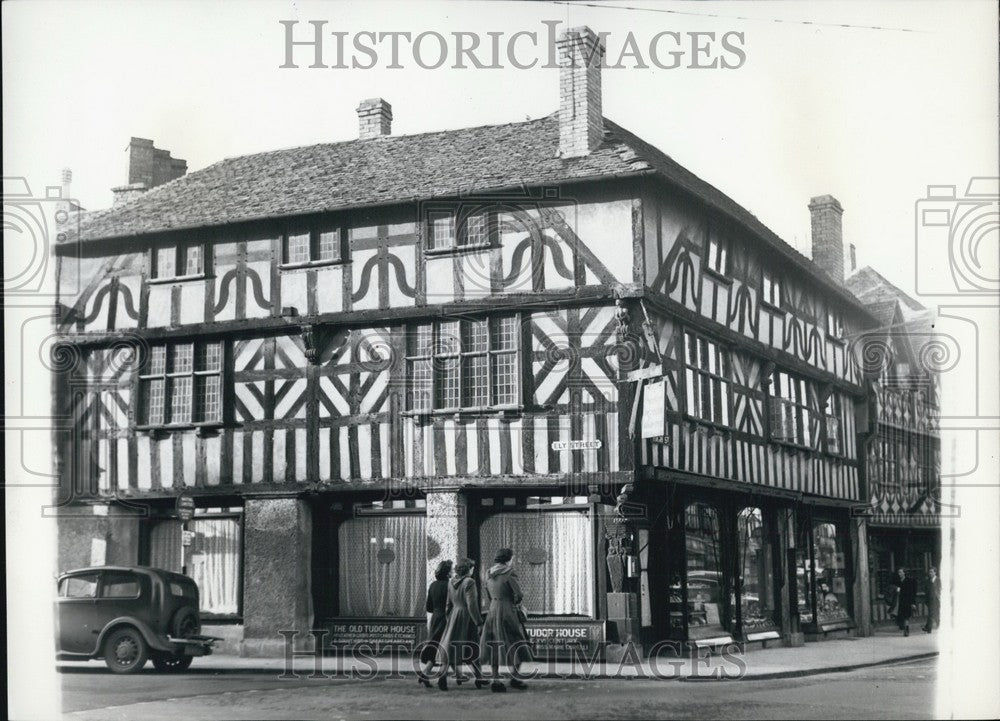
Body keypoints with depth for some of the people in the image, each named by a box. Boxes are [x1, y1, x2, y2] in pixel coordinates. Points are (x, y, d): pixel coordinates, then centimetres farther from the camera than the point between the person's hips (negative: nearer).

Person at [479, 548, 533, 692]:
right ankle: (514, 677, 1)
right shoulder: (509, 574, -10)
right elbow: (519, 595, -10)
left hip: (493, 611, 6)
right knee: (518, 645, 5)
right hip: (509, 612, -6)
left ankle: (495, 679, 3)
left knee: (495, 645, 7)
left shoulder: (489, 575, 10)